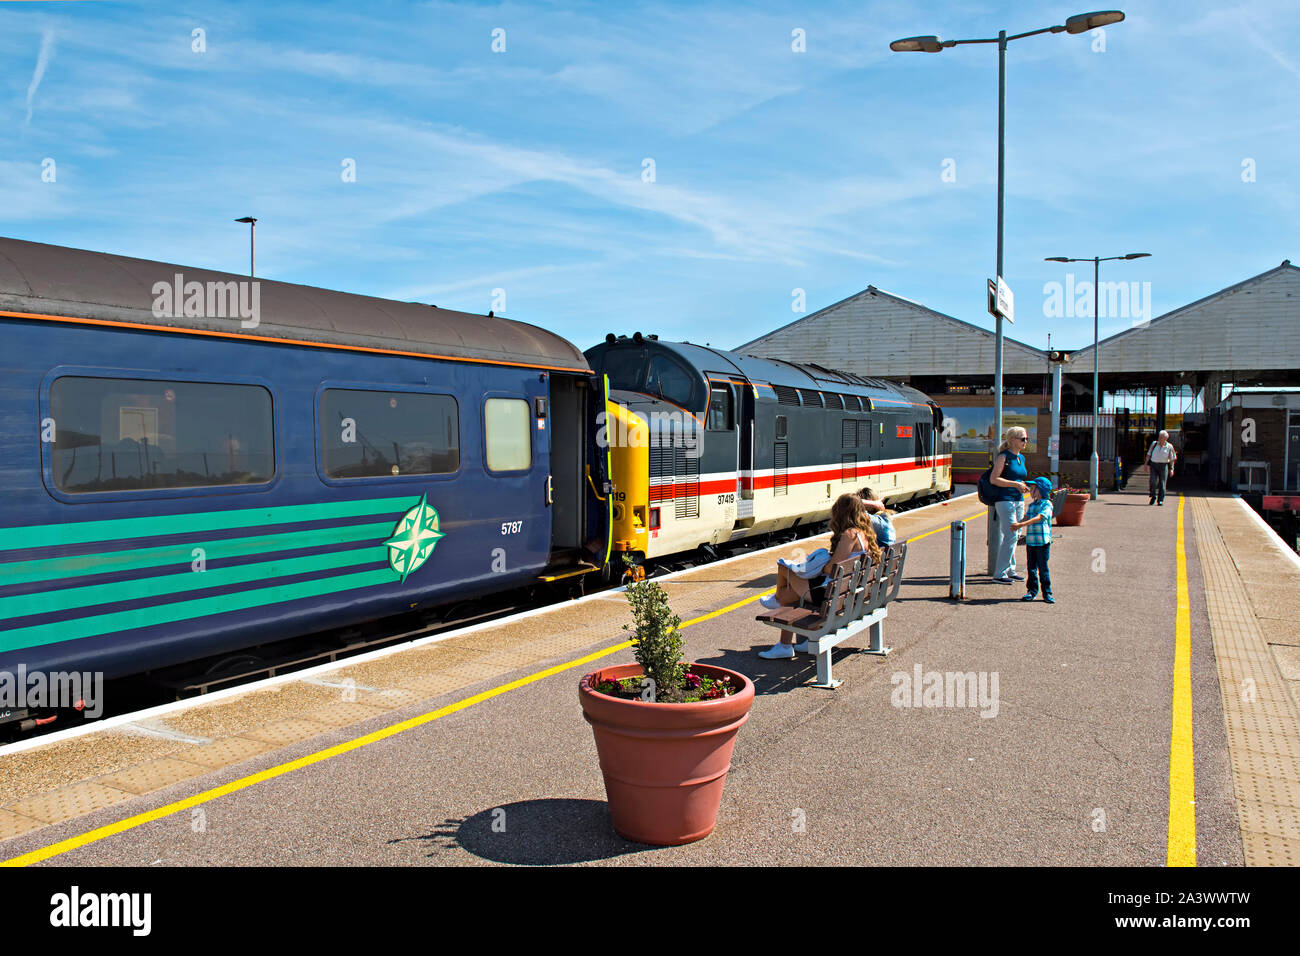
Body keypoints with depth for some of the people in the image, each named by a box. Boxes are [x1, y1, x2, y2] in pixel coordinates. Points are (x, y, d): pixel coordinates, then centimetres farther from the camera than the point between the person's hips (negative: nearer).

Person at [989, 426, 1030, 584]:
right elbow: (994, 479, -16)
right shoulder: (1004, 456, -9)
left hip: (1019, 500, 8)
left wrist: (1024, 487, 6)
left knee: (1014, 536, 12)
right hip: (1004, 499, -8)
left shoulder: (1021, 458, 15)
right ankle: (999, 574, -6)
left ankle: (1010, 570, 22)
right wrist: (1016, 484, -18)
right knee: (1010, 535, -11)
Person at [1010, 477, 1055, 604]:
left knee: (1043, 568, -2)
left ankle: (1047, 592, 6)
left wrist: (1021, 524, -27)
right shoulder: (1031, 505, 16)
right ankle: (1032, 591, 15)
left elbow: (1039, 518, -18)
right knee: (1031, 567, 7)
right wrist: (1016, 524, -12)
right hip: (1030, 540, 6)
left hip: (1043, 541, -6)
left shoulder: (1047, 504, -6)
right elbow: (1026, 518, 9)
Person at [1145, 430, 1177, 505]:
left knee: (1162, 483, -2)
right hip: (1153, 465, 1)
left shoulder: (1169, 447, -1)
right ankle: (1153, 496, 10)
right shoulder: (1154, 444, 4)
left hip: (1163, 466, -1)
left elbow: (1172, 459, 3)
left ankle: (1160, 500, 6)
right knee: (1153, 481, -12)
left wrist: (1171, 469, -3)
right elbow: (1149, 454, 11)